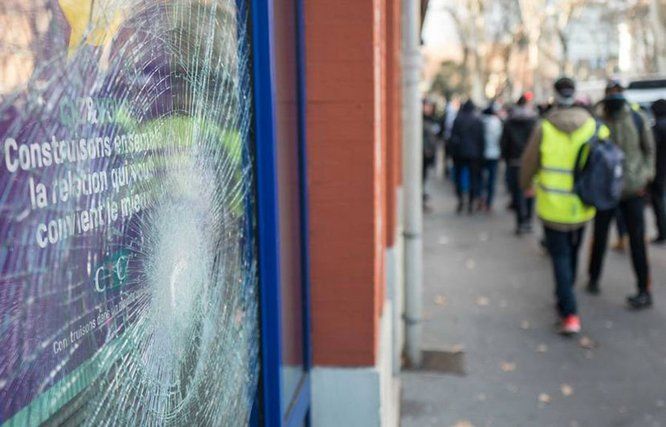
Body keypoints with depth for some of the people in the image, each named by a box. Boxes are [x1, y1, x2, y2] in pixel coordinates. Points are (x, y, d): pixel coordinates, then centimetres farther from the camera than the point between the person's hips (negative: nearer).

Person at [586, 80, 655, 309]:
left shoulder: (637, 119, -2)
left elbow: (649, 149, 6)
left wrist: (646, 174, -2)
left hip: (633, 189, 0)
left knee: (637, 240, 0)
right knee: (599, 235, 13)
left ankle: (644, 291, 7)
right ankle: (594, 278, 32)